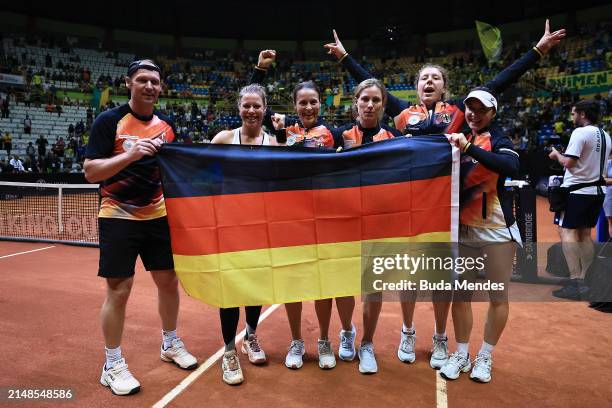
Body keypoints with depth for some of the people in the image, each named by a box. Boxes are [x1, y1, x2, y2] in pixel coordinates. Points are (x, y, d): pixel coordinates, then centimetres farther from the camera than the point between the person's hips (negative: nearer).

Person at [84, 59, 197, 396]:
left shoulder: (166, 125, 8)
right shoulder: (109, 121, -7)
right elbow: (90, 172, -13)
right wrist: (130, 154, -25)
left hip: (158, 216, 5)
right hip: (119, 217, -5)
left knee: (169, 281, 10)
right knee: (118, 290, -1)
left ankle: (170, 344, 32)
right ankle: (112, 365, 17)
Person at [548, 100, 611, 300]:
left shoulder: (580, 132, -12)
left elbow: (568, 162, -19)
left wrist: (557, 154, 1)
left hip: (577, 190, -8)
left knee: (567, 232, -7)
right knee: (585, 234, 13)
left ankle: (576, 283, -13)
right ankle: (586, 281, 17)